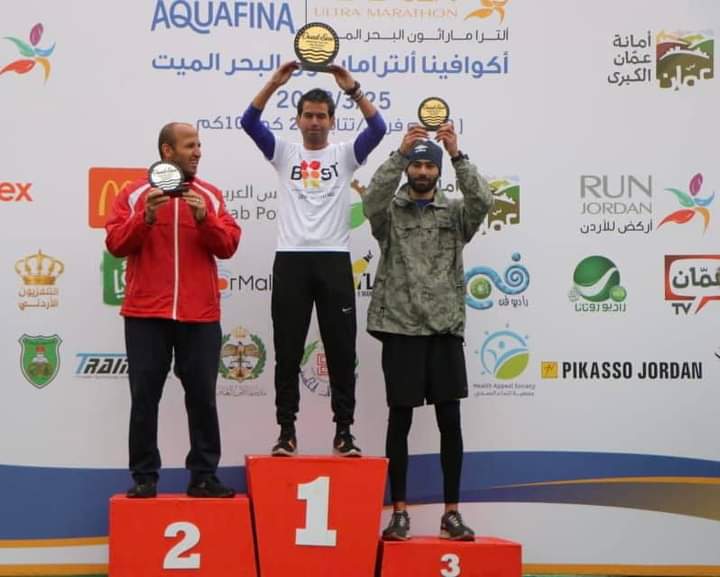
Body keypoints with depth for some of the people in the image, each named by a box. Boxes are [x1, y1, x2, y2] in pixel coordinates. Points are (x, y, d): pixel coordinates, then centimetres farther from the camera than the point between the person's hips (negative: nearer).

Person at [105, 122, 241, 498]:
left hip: (199, 315, 1)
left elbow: (228, 246, 1)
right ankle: (144, 477, 7)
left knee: (202, 397, 3)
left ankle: (203, 476, 10)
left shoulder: (210, 195, 10)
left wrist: (204, 217, -15)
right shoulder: (134, 194, 5)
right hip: (146, 314, -1)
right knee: (144, 398, 1)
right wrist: (146, 217, -17)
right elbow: (116, 244, -3)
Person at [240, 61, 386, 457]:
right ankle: (287, 431, 10)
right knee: (287, 351, 3)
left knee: (341, 349, 2)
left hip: (334, 260, 0)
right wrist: (275, 82, -18)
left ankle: (344, 431, 9)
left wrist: (352, 88, -20)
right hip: (291, 260, 0)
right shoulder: (284, 153, 10)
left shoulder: (345, 154, 9)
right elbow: (249, 122, -5)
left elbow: (378, 129, -9)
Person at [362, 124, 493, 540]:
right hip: (401, 327, -1)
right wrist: (400, 151, -26)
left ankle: (452, 513, 11)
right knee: (400, 420, 2)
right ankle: (400, 512, 9)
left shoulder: (456, 213, 8)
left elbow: (483, 201, -12)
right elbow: (372, 198, -18)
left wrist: (458, 155, -19)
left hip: (445, 328, 2)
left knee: (450, 421, 2)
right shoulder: (390, 212, 4)